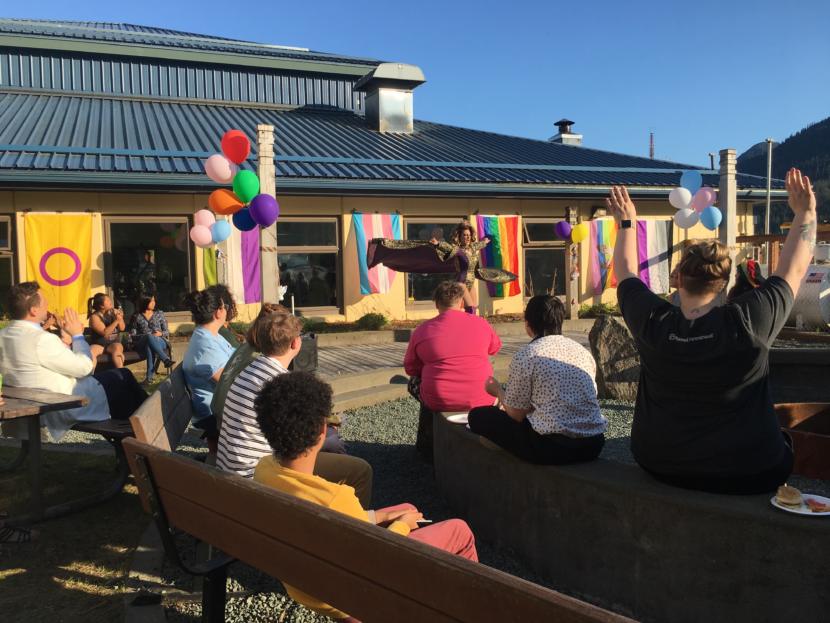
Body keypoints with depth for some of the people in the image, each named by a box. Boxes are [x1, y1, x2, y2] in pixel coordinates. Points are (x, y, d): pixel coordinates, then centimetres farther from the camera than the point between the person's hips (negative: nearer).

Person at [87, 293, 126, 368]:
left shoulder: (114, 312, 2)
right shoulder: (94, 317, -9)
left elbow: (122, 328, 3)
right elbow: (105, 333, -18)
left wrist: (120, 319, -16)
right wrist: (116, 321, -24)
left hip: (114, 343, 1)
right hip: (99, 344, -1)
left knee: (117, 349, -33)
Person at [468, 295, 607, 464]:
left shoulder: (525, 355, -7)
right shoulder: (583, 351, 10)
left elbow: (516, 415, -2)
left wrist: (498, 391, 18)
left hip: (552, 449, -7)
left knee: (478, 415, 6)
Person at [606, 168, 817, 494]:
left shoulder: (652, 322, -15)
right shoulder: (748, 321, -20)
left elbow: (626, 273, 5)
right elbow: (793, 270, -3)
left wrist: (627, 222, 18)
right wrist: (805, 213, 10)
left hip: (659, 466, 3)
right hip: (749, 476, -2)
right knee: (780, 447, 32)